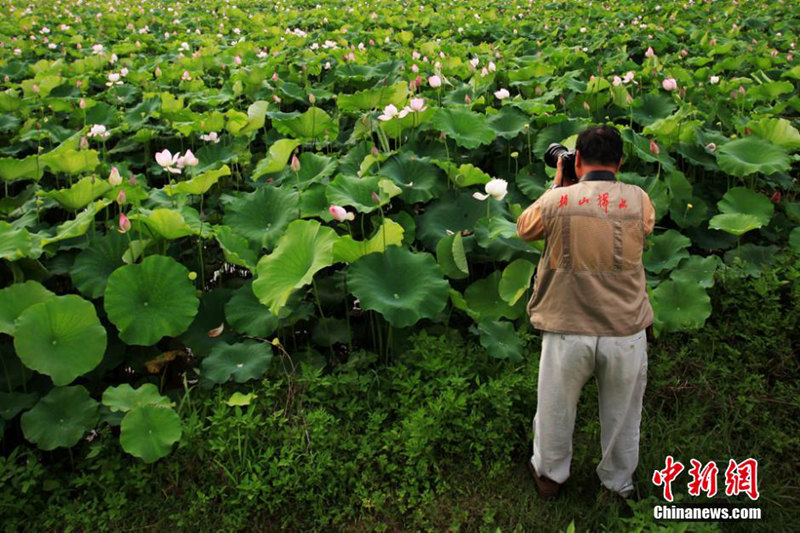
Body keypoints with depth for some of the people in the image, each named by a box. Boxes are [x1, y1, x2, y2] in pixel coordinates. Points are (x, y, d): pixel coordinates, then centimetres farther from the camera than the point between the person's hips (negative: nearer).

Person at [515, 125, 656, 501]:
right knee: (621, 414, 22)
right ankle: (619, 482, 42)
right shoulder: (639, 201, -6)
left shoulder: (555, 201, -10)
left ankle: (550, 475, 42)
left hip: (567, 332, -1)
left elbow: (523, 228, 10)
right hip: (626, 333, 2)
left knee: (556, 409, 20)